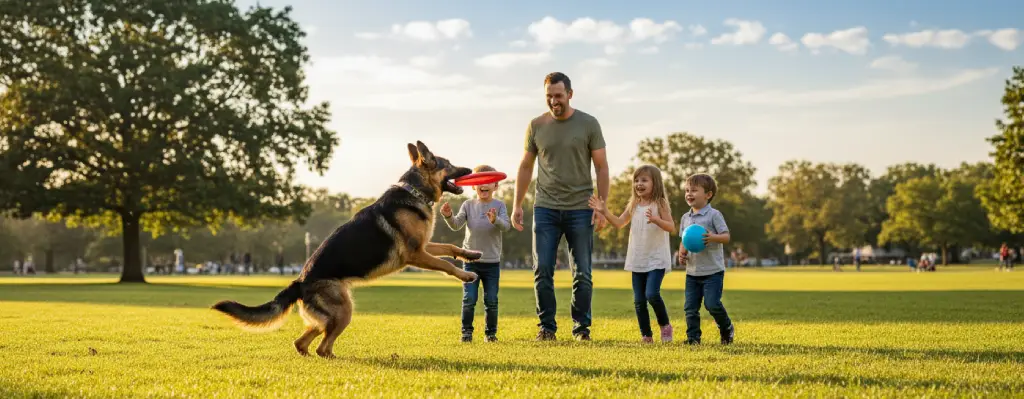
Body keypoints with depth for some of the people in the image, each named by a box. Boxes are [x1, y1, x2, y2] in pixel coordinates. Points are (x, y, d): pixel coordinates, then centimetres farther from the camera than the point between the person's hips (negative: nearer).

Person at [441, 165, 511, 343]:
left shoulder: (499, 205, -2)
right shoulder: (468, 205, 2)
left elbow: (506, 226, -17)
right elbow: (456, 225, -8)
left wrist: (495, 220, -38)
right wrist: (448, 216, -29)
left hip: (492, 262, 0)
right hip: (471, 260, 1)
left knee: (491, 301, 5)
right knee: (469, 299, -3)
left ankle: (491, 332, 18)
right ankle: (467, 331, 8)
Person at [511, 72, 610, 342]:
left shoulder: (588, 124, 0)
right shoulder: (536, 126, 6)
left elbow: (601, 167, 1)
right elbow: (526, 167, 13)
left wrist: (602, 206, -7)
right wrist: (517, 205, 7)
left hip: (580, 209, -1)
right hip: (545, 208, 2)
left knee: (582, 273, 1)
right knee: (542, 270, -3)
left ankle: (582, 328, 12)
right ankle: (546, 327, 7)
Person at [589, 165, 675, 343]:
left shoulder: (660, 203, -7)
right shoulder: (634, 205, 8)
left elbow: (672, 227, -15)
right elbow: (619, 223, 14)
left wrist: (656, 219, -32)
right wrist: (605, 211, 2)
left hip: (656, 260, -6)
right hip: (637, 260, 6)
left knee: (652, 294, -19)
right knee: (639, 300, 5)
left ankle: (665, 325, 5)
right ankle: (646, 335, 16)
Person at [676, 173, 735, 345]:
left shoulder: (714, 215, -7)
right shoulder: (685, 218, 10)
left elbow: (726, 237, -10)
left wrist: (713, 237, -29)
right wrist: (681, 253, -3)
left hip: (713, 271, -5)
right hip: (692, 271, 5)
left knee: (712, 304, -9)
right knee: (690, 307, 2)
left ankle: (727, 329, 16)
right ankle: (693, 337, 10)